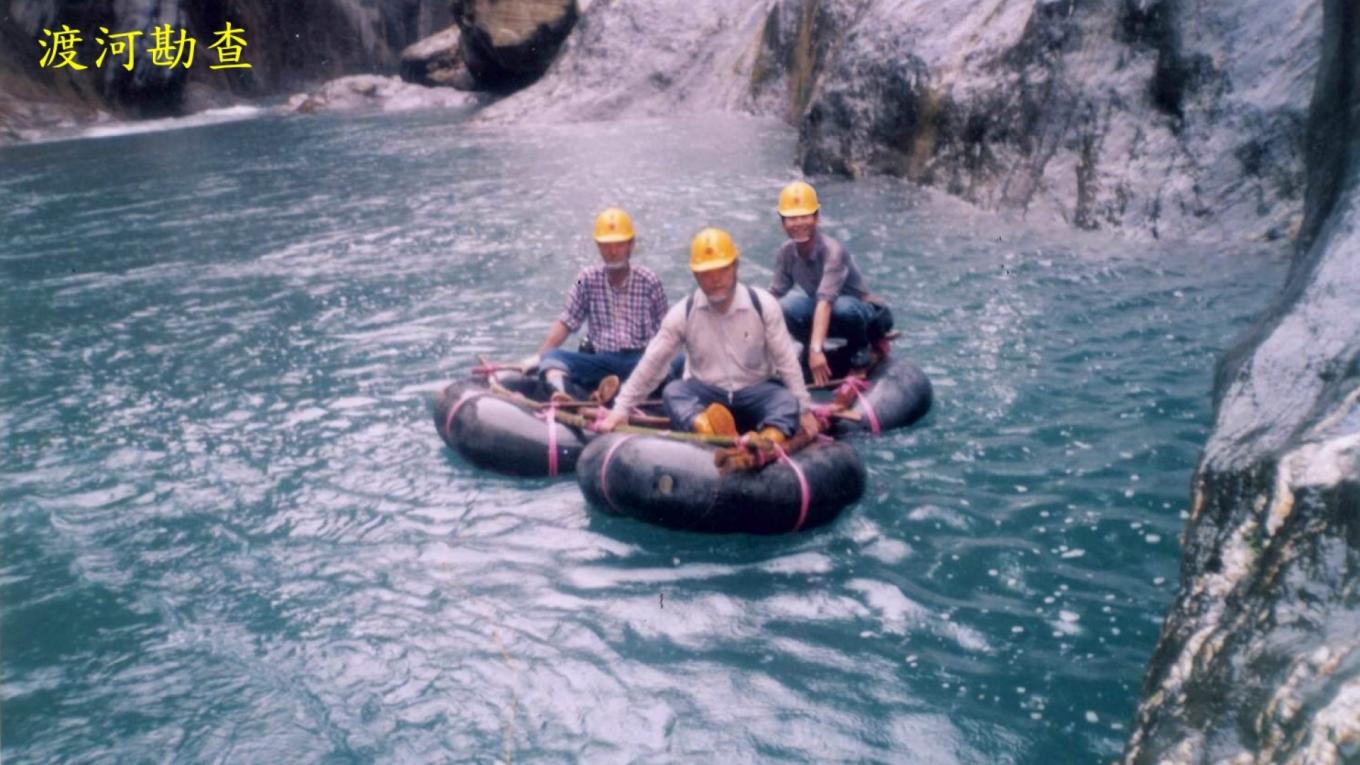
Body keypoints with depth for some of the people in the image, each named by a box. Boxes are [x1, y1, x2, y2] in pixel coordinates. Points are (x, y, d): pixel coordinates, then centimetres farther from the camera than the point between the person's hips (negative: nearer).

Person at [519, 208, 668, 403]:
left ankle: (620, 388, -54)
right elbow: (566, 322, 7)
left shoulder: (648, 281, 3)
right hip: (601, 361, 2)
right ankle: (560, 392, -51)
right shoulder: (588, 279, 6)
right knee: (551, 356, -21)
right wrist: (538, 356, -2)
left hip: (640, 361, -1)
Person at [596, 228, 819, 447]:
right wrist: (621, 409, -6)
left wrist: (804, 408, -5)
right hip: (705, 394, 0)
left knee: (788, 401, -30)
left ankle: (768, 443, -61)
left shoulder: (763, 304, -8)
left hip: (753, 393, 0)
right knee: (673, 391, -30)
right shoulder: (683, 312, -7)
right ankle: (715, 434, -60)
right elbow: (651, 362, -4)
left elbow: (786, 360, -3)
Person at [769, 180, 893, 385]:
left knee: (843, 307, -40)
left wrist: (816, 348, -50)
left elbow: (825, 301, -40)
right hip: (825, 314, 4)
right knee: (786, 307, -26)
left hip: (863, 314, -4)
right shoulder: (785, 253, -10)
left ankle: (861, 350, -10)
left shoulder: (832, 250, -29)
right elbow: (774, 296, -8)